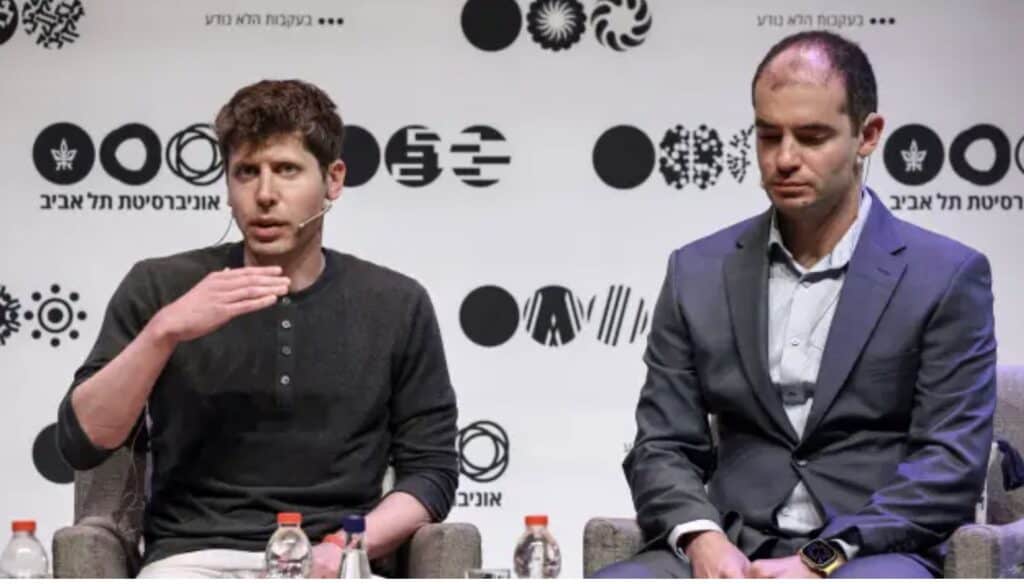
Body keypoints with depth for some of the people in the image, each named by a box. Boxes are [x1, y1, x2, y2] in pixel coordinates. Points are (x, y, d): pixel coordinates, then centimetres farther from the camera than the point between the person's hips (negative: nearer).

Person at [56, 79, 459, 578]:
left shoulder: (397, 306, 8)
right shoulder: (160, 289, 7)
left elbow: (431, 469, 8)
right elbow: (81, 443, 0)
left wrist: (345, 549, -9)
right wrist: (164, 332, -14)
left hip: (327, 568, 1)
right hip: (195, 560, 0)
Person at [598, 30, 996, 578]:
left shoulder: (947, 277, 3)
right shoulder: (700, 272, 12)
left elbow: (951, 461, -4)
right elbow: (662, 446, 10)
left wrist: (824, 560, -15)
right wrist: (702, 537, -11)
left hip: (872, 554, -2)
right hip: (731, 550, 2)